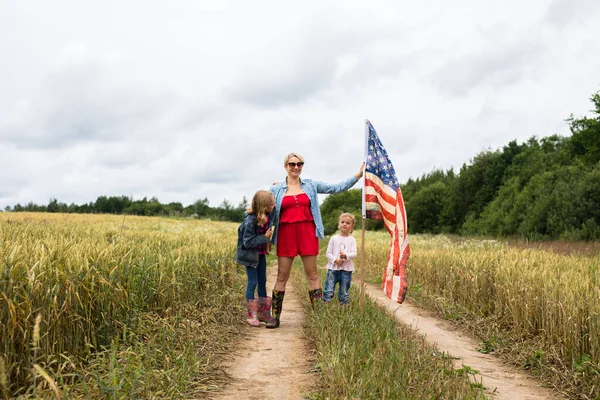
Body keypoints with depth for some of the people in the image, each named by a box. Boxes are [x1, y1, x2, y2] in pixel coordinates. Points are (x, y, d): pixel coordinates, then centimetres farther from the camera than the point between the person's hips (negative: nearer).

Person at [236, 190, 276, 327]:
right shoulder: (251, 221, -29)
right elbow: (247, 242, -27)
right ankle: (252, 315, 5)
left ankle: (263, 313, 25)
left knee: (262, 282, 14)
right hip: (250, 255, -8)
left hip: (261, 253, 8)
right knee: (252, 282, -4)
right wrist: (265, 237, -24)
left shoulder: (265, 216, -7)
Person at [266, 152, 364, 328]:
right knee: (282, 276, 2)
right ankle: (275, 317, 8)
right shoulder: (276, 189, 7)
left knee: (312, 275, 2)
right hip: (286, 234, 0)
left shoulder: (311, 185, 9)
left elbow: (337, 187, 5)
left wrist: (358, 175, -2)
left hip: (307, 233, 1)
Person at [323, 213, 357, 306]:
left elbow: (354, 254, -5)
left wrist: (346, 256, -25)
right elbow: (328, 253, 2)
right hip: (333, 267, 0)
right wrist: (335, 260, -14)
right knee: (329, 289, -4)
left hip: (346, 269, 0)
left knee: (344, 291, 8)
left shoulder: (352, 240, 4)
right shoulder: (334, 238, 5)